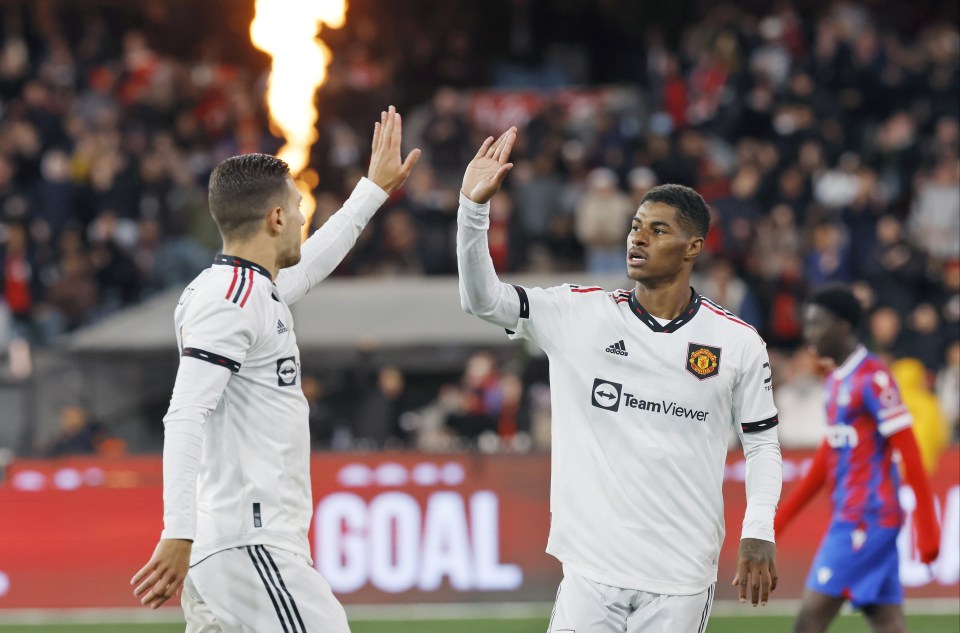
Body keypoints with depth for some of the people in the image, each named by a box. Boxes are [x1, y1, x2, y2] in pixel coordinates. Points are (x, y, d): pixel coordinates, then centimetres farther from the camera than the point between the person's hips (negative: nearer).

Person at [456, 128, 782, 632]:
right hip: (592, 569, 0)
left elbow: (762, 442, 10)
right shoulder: (581, 316, 3)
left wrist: (759, 534, -2)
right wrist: (474, 206, -18)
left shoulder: (738, 343, 2)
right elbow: (482, 298, -5)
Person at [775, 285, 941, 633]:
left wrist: (926, 525, -17)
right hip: (849, 515, 9)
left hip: (867, 519, -9)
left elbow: (909, 453, -14)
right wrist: (783, 515, 24)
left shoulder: (873, 379, -12)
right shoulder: (836, 381, 16)